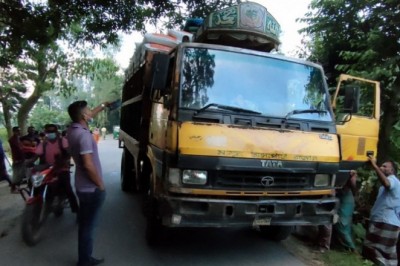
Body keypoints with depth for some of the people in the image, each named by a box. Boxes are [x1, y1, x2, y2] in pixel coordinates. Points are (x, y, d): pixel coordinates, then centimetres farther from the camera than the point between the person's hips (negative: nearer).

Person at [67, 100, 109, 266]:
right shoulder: (83, 135, -24)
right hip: (91, 188, -10)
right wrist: (101, 185, -16)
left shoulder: (73, 129, 3)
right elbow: (88, 165, -28)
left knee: (85, 224, 19)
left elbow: (89, 116, 24)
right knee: (88, 226, 4)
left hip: (82, 186, 10)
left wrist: (103, 106, 31)